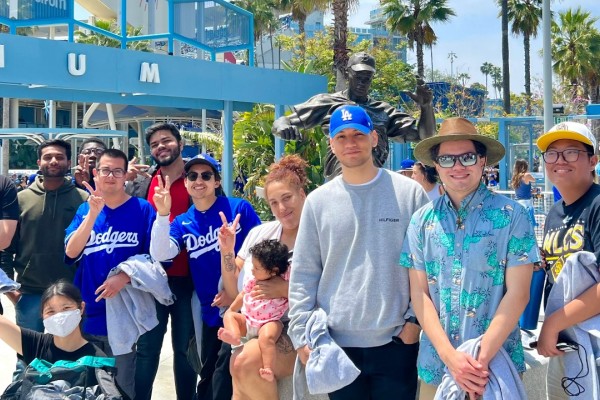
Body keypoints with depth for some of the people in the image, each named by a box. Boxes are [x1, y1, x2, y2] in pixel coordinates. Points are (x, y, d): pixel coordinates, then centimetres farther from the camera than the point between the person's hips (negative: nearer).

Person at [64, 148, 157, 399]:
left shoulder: (142, 209, -5)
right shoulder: (84, 209, 5)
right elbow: (71, 252, -8)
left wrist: (125, 277, -20)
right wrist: (93, 214, -19)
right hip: (86, 313, 3)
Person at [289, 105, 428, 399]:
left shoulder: (409, 193, 0)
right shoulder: (318, 201, 3)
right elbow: (303, 274, 4)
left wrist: (416, 318, -4)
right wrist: (302, 334, -2)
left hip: (396, 340, -1)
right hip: (336, 342, 1)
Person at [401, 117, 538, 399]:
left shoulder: (511, 215, -6)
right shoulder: (422, 220, 1)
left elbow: (517, 293, -9)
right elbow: (419, 293, 0)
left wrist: (482, 359, -15)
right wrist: (450, 356, -12)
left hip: (497, 362, -2)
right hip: (436, 365, 2)